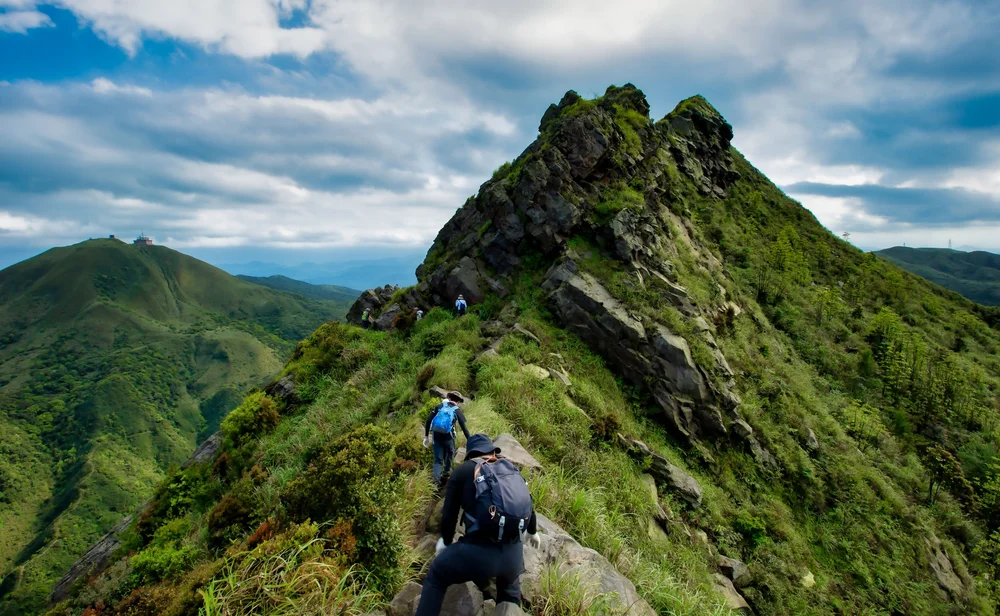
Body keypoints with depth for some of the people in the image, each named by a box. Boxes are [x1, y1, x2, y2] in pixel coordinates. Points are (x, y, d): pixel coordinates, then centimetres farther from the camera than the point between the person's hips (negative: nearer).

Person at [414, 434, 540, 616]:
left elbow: (449, 515, 6)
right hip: (513, 552, 4)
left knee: (435, 578, 22)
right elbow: (528, 505, 27)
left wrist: (445, 541, 26)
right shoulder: (512, 470, 16)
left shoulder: (464, 470, 5)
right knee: (510, 588, 37)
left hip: (478, 551, -4)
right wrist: (533, 532, 47)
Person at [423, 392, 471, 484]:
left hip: (436, 436, 2)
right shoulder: (457, 410, 1)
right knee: (449, 453, 26)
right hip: (448, 437, -2)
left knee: (438, 459, 11)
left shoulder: (439, 406, 7)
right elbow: (464, 427, -2)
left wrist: (426, 436, 9)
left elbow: (428, 420, 3)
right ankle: (446, 470, 42)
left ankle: (436, 478, -1)